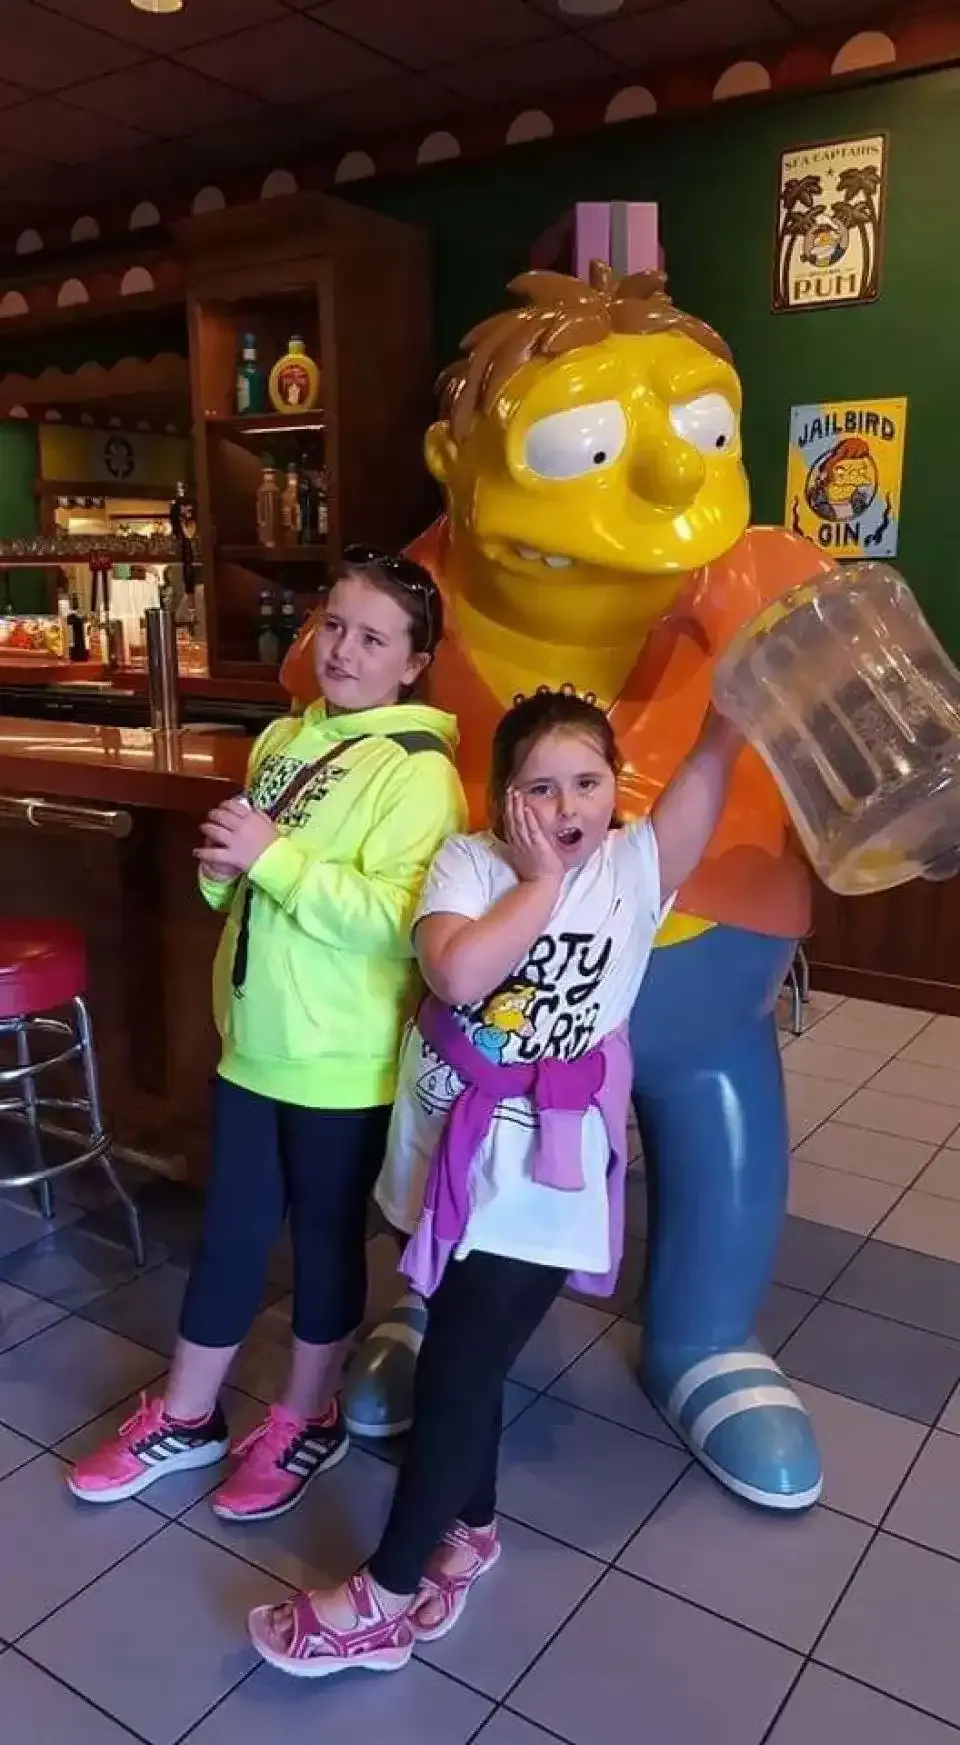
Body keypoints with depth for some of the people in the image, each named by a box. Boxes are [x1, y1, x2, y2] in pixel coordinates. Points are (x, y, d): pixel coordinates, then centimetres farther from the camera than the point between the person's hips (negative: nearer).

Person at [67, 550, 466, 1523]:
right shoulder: (284, 740, 7)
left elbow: (393, 919, -27)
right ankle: (184, 1419, 37)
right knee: (229, 1228, 18)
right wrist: (221, 868, -5)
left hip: (344, 1061, -6)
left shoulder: (418, 772, -16)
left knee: (326, 1234, 13)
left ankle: (305, 1422, 35)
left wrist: (272, 855, -25)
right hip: (254, 1041, 6)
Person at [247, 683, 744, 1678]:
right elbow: (456, 972, -24)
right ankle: (468, 1529, 43)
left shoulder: (637, 866, -8)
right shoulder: (467, 861, -7)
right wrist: (544, 877, -19)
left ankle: (384, 1595, 22)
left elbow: (713, 757, -20)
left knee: (458, 1367, 3)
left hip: (543, 1172, -3)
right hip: (449, 1147, 3)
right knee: (458, 1352, 18)